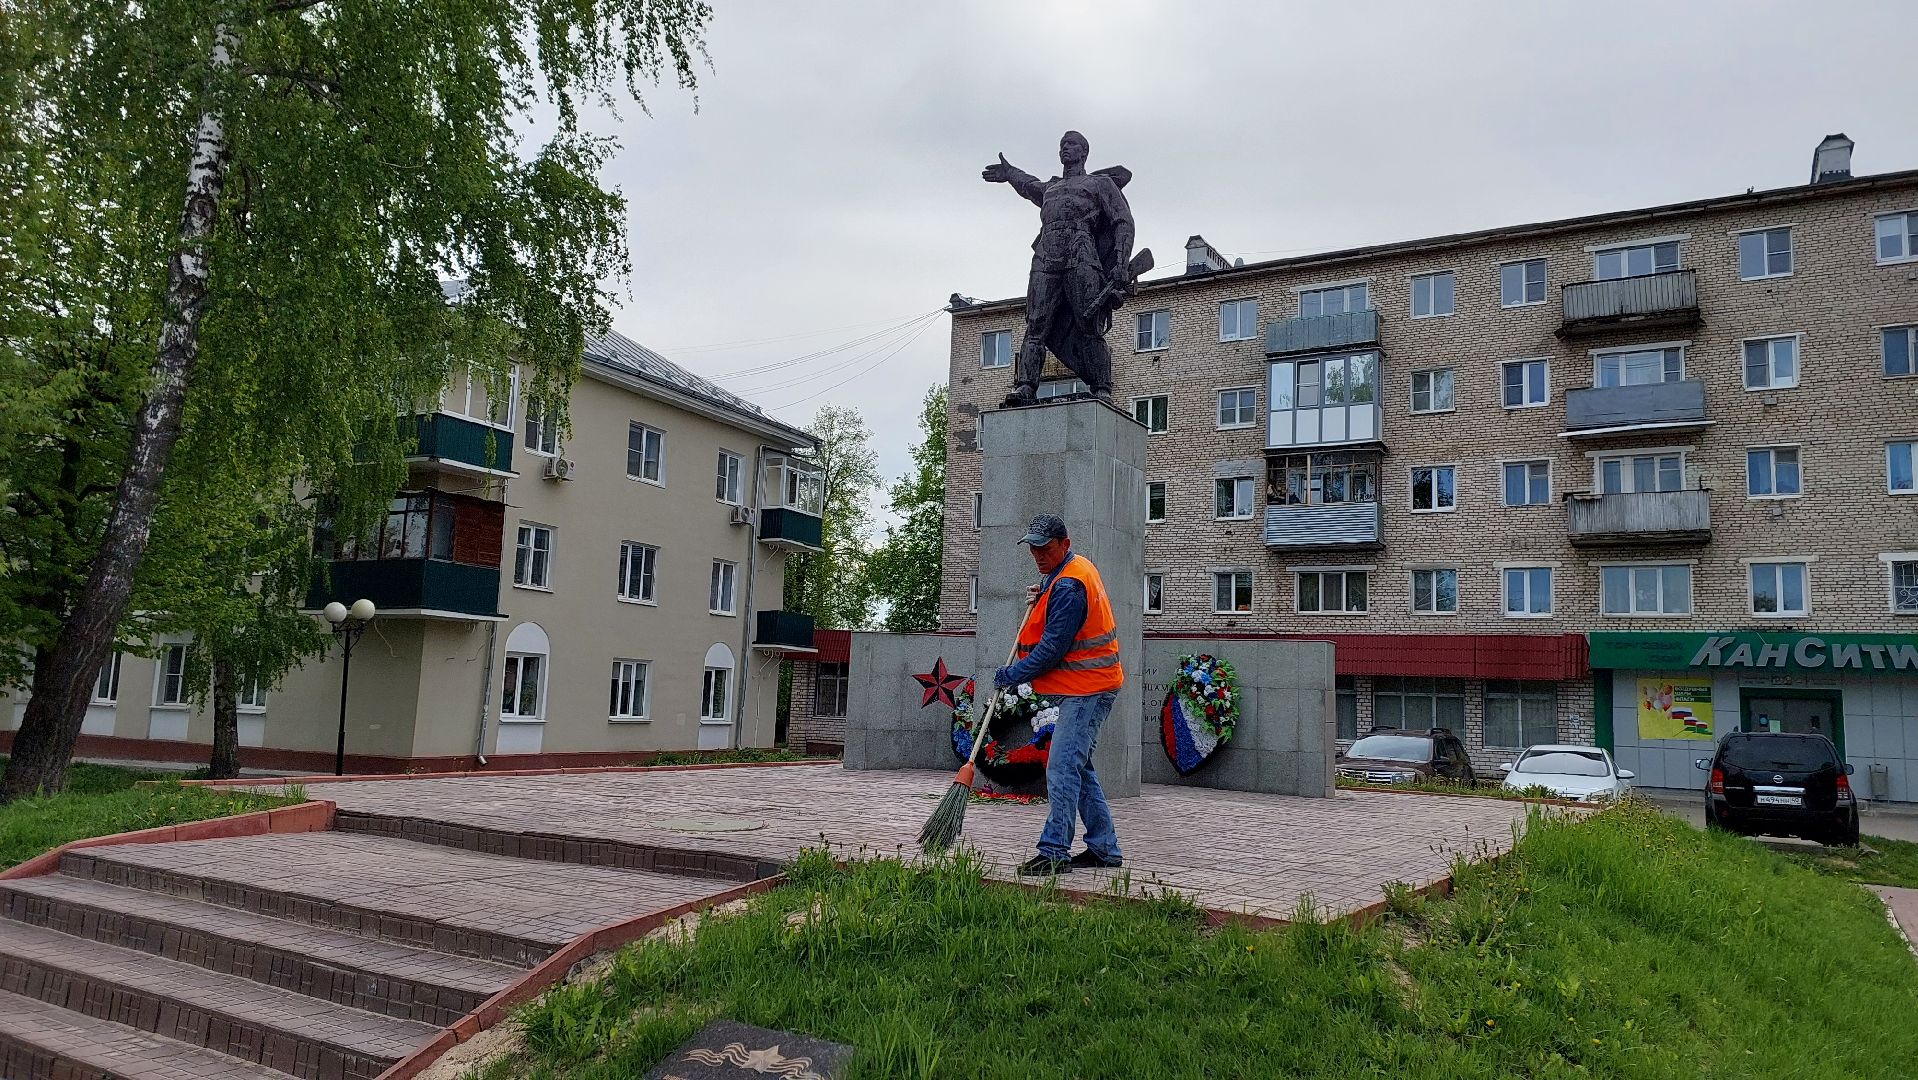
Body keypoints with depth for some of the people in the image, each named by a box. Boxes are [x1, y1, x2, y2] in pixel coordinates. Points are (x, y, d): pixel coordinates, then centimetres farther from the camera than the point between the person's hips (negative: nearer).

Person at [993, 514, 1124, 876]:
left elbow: (1052, 649, -21)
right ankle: (1104, 849, 21)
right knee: (1078, 767, 15)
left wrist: (1010, 675, -12)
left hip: (1086, 689, -11)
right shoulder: (1079, 567, 13)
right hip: (1087, 687, 11)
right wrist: (1045, 595, 15)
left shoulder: (1068, 586, -20)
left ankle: (1054, 852, -12)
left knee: (1062, 769, -13)